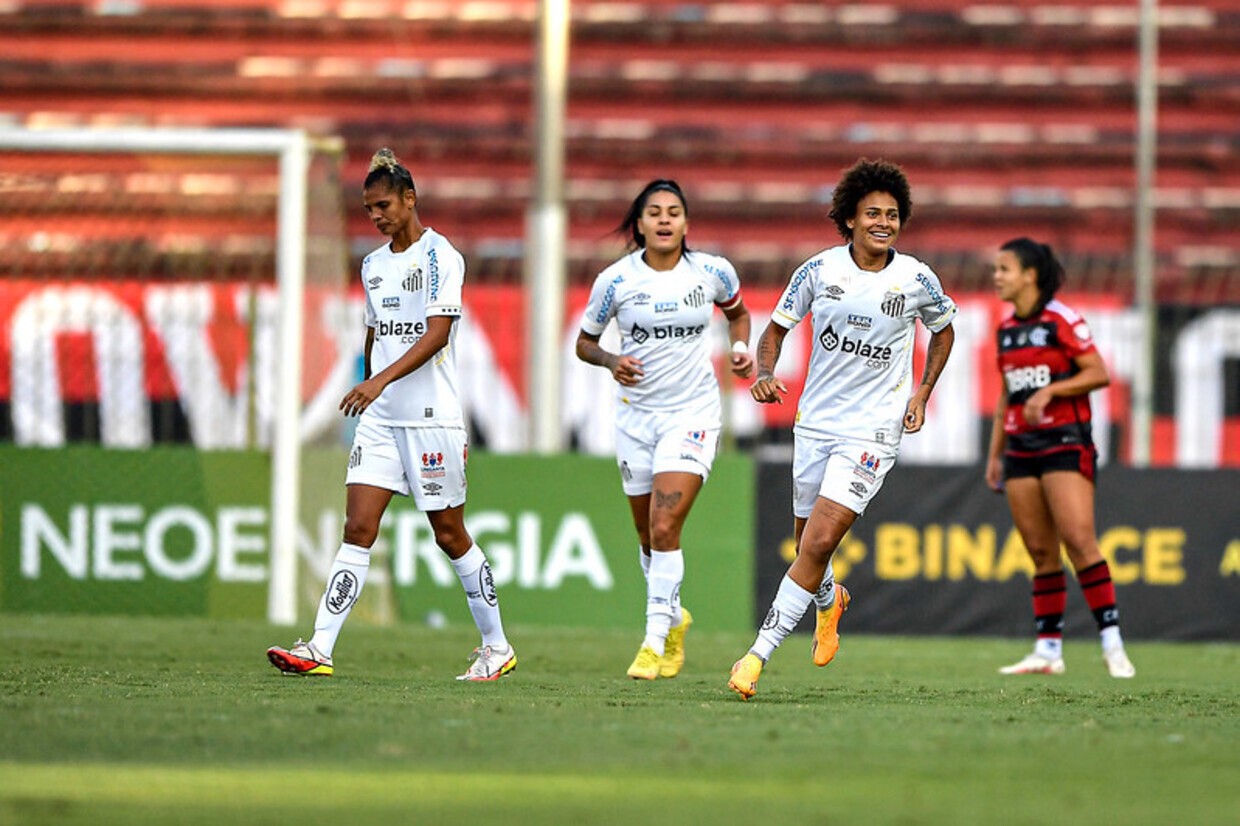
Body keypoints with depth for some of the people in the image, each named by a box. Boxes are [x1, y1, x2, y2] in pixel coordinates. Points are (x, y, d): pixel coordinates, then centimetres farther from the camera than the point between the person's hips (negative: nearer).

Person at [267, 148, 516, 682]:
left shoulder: (440, 256, -9)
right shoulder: (373, 265, 14)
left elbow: (436, 335, -19)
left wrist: (380, 381, -28)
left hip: (432, 417, -6)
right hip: (380, 419, 6)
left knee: (450, 535, 2)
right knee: (358, 529, -5)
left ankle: (496, 647, 17)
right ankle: (319, 650, -13)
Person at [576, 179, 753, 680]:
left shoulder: (713, 273, -4)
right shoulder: (615, 281, -6)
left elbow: (736, 312, 18)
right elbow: (584, 342, 6)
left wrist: (741, 348, -1)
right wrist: (610, 361, -14)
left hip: (694, 413, -2)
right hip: (637, 413, 2)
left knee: (665, 527, -17)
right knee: (649, 535, 11)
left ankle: (656, 641, -13)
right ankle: (674, 618, 38)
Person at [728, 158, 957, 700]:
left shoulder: (917, 280, -6)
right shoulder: (819, 269, -4)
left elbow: (943, 329, 14)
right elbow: (777, 327, 7)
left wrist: (922, 394, 4)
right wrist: (765, 373, -12)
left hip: (872, 431, -3)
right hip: (815, 423, 3)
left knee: (820, 542, -16)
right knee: (807, 539, 14)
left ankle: (759, 654, -13)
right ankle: (829, 600, 50)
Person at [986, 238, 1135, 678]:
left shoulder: (1062, 320, -7)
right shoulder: (1007, 329, 14)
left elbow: (1099, 373, -11)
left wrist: (1049, 391, -20)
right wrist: (995, 453, 19)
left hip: (1064, 442, -7)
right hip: (1021, 444, 7)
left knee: (1078, 539, -16)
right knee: (1041, 552, 4)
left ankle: (1112, 645, -15)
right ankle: (1048, 650, 4)